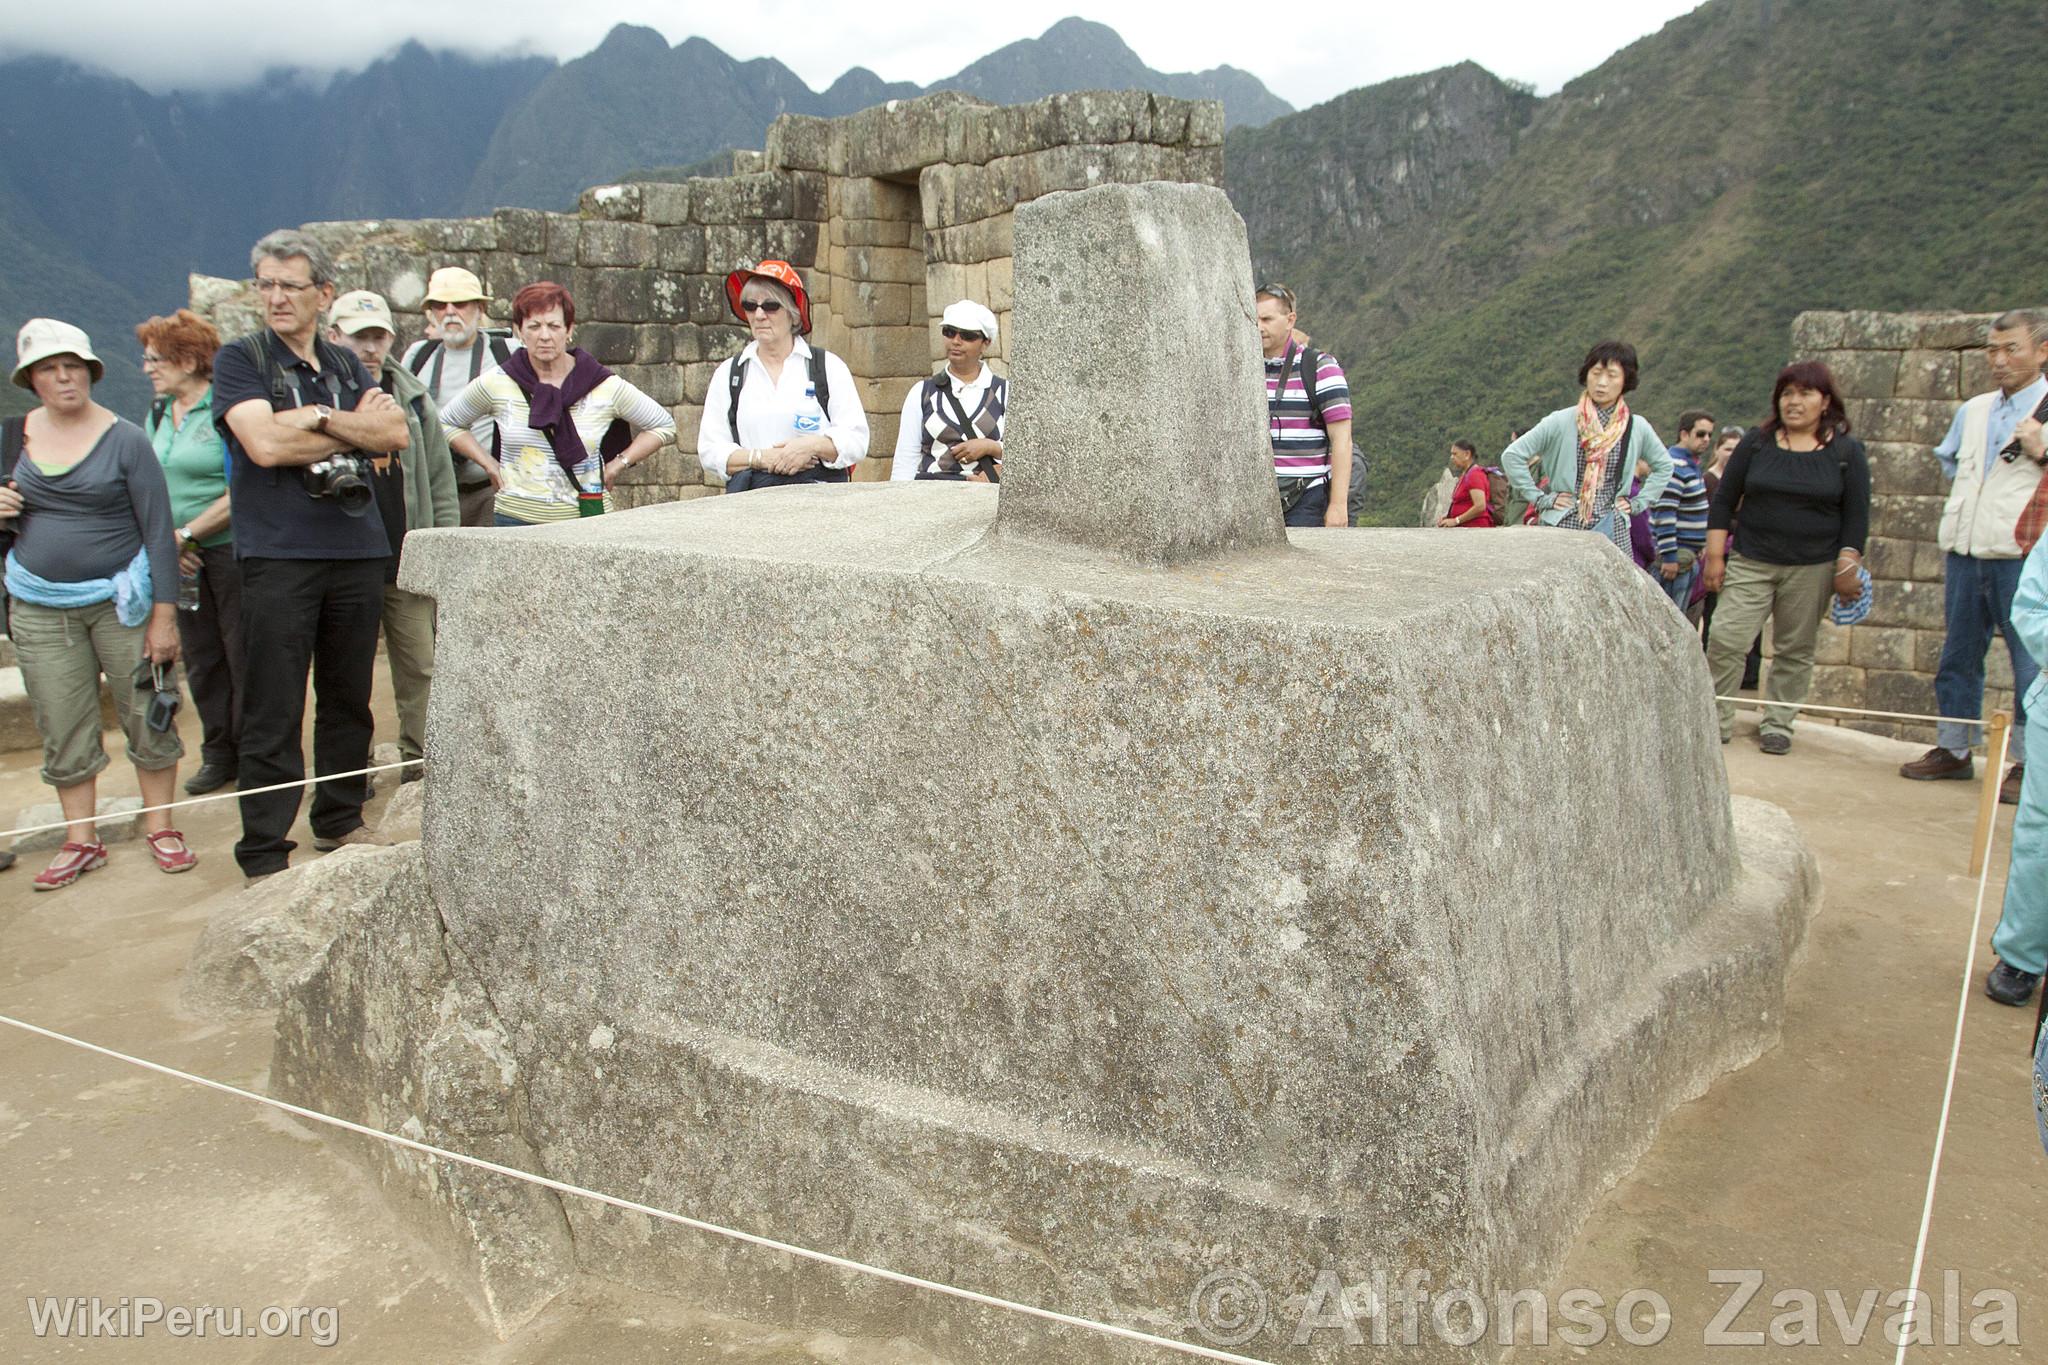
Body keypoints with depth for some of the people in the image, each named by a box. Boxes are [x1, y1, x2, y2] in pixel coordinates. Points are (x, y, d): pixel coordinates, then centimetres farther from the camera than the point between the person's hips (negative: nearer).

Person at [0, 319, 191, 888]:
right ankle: (81, 840, 17)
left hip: (120, 600, -3)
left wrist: (165, 615, -10)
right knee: (62, 732, 7)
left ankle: (160, 829, 16)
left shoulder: (125, 440, -6)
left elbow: (158, 530, -7)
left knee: (146, 717, 3)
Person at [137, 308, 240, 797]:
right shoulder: (159, 414, 13)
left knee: (243, 656, -2)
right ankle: (218, 754, 21)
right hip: (182, 556, 7)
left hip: (230, 550, -7)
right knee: (200, 657, 11)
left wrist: (187, 534, -13)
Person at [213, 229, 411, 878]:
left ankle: (340, 819, 28)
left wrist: (319, 417, -14)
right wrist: (357, 427, -4)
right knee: (273, 713, -4)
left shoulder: (345, 364, 15)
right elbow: (265, 444, -14)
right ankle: (264, 855, 2)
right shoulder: (240, 359, 1)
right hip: (278, 555, -5)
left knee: (349, 699, 13)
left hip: (357, 550, 5)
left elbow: (396, 433, 1)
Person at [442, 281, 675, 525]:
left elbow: (665, 425, 11)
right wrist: (491, 466, 8)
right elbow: (448, 422, 19)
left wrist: (617, 465, 3)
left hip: (586, 519, -1)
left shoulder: (605, 387, 0)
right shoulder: (496, 384, 2)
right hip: (516, 519, 1)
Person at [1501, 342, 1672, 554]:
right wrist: (1540, 498, -4)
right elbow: (1512, 455, -1)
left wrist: (1639, 502, 12)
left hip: (1613, 533, 2)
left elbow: (1664, 466, 24)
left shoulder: (1637, 428, 8)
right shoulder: (1561, 422, -2)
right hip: (1564, 528, -2)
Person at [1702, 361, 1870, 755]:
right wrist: (1715, 555, 0)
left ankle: (1778, 726, 16)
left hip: (1813, 568, 0)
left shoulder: (1846, 451, 3)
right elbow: (1723, 502, 7)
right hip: (1751, 563, 1)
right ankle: (1717, 721, 0)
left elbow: (1856, 515, 3)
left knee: (1795, 650, 5)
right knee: (1726, 639, -10)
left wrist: (1847, 567, -5)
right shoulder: (1756, 443, 5)